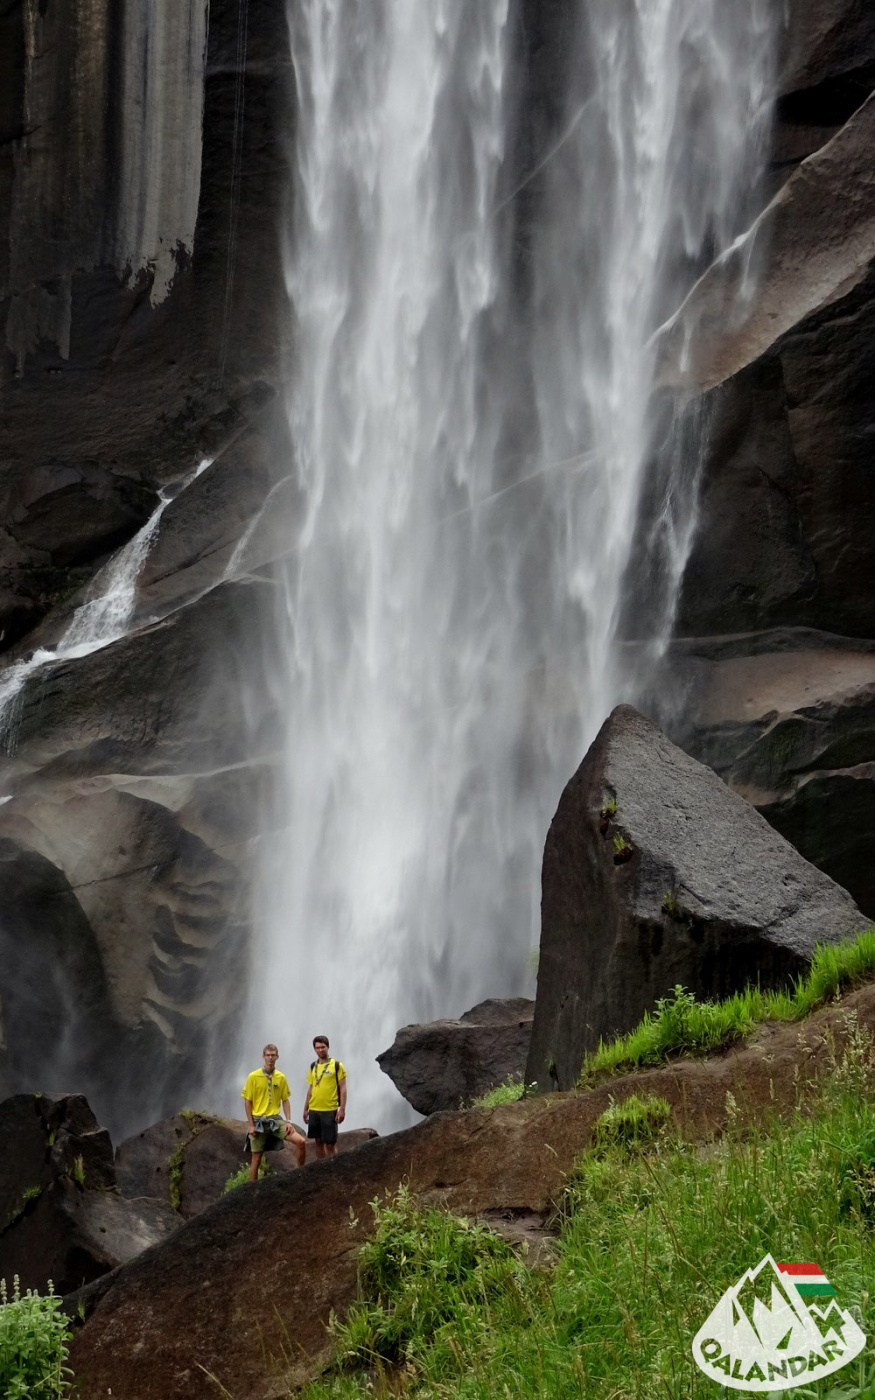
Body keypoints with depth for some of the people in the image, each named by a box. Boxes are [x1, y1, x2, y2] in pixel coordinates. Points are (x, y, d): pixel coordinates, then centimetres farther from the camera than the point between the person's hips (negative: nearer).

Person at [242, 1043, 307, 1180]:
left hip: (276, 1119, 2)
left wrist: (288, 1121, -1)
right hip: (258, 1121, -2)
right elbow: (248, 1101, -3)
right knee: (256, 1158, 3)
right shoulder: (253, 1077, -5)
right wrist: (251, 1125, -8)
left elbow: (285, 1100, 9)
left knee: (301, 1141, -14)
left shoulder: (281, 1077, 3)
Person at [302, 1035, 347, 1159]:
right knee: (318, 1141, 10)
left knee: (330, 1143, -4)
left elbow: (342, 1088, -6)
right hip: (314, 1110, 5)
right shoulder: (313, 1066, 11)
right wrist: (305, 1109, 14)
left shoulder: (336, 1065, -4)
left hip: (330, 1110, -5)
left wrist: (342, 1109, -13)